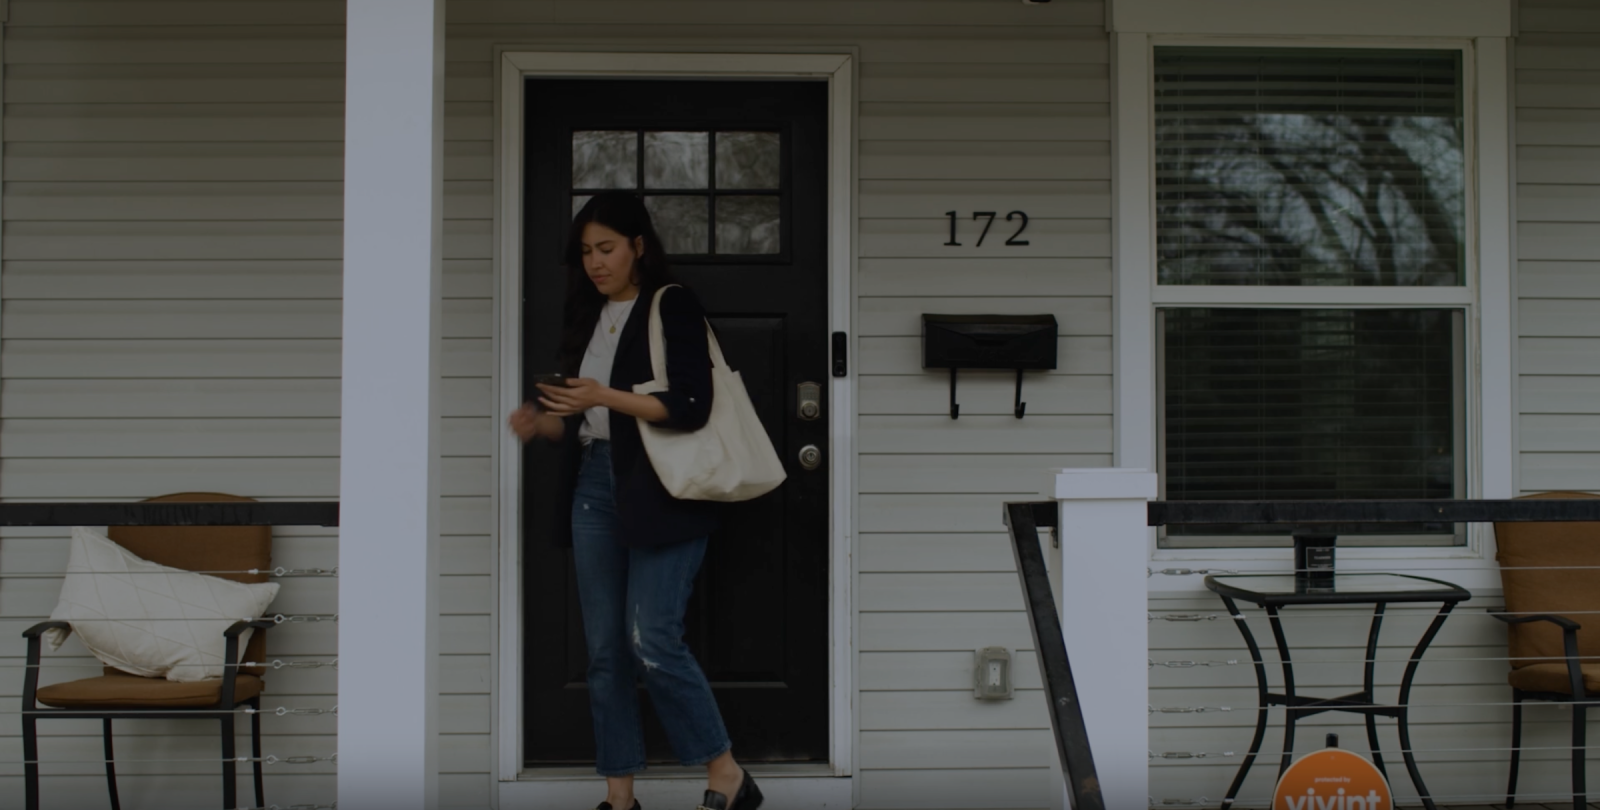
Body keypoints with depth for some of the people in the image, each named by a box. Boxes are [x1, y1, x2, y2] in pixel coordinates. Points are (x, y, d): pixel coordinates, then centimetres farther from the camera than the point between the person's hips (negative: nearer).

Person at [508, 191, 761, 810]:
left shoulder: (673, 306, -4)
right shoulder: (588, 316, 16)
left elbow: (692, 406, -13)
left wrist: (604, 397, -20)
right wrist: (543, 423, 1)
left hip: (659, 492, -7)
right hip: (594, 485, 7)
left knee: (651, 640, -13)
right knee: (603, 648, 5)